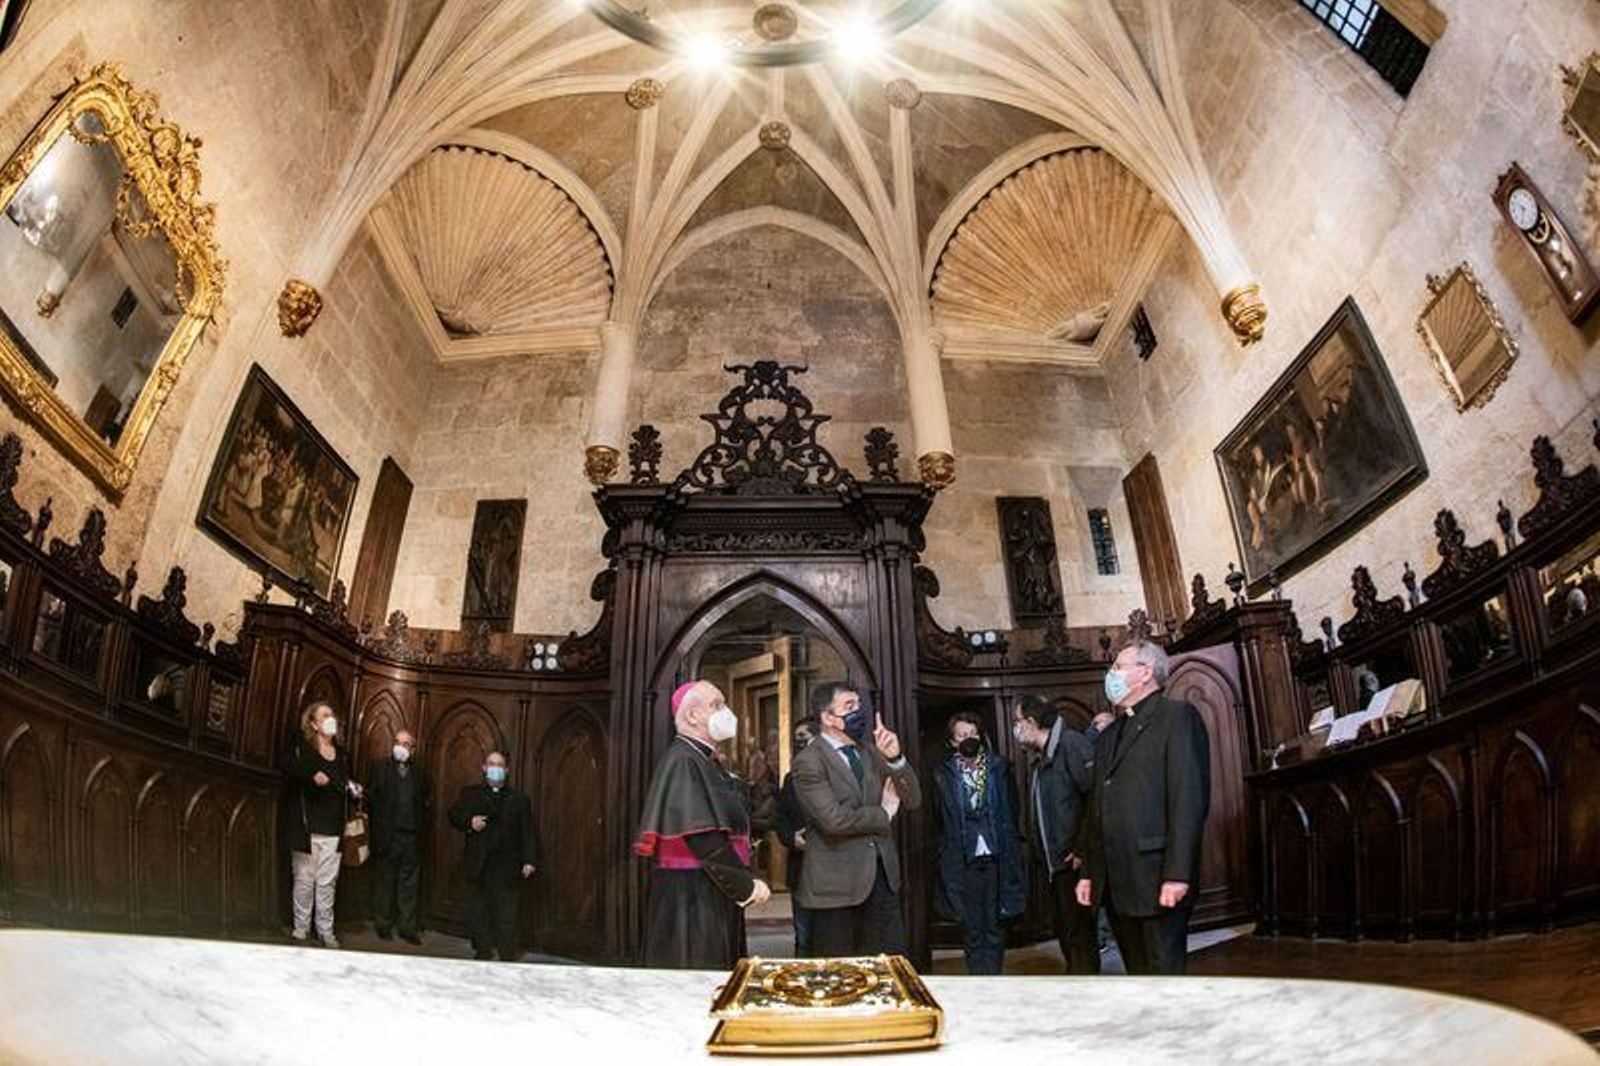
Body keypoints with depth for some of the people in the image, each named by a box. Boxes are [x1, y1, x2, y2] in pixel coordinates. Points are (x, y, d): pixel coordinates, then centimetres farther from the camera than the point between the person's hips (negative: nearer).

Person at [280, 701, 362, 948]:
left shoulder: (341, 753, 16)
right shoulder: (301, 746, 1)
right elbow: (287, 765, -18)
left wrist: (354, 791, 4)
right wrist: (312, 775, -29)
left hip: (332, 828, 4)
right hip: (306, 825, -4)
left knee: (327, 882, 4)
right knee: (304, 879, 1)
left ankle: (325, 930, 10)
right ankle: (301, 927, 14)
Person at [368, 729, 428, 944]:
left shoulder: (418, 774, 12)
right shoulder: (380, 769, 2)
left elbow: (423, 802, 13)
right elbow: (371, 799, -5)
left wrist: (420, 825, 1)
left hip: (410, 836, 3)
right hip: (387, 835, -3)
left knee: (409, 884, 6)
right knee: (384, 882, 6)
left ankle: (407, 928, 12)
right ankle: (383, 925, 18)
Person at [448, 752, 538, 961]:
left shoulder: (519, 798, 10)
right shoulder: (470, 794, 14)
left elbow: (527, 831, 5)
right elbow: (454, 815, 8)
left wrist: (529, 860, -3)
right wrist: (469, 822, -12)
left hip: (508, 866, -1)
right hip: (478, 865, 1)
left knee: (507, 913, -2)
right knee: (477, 911, 5)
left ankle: (508, 957, 5)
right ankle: (482, 951, 17)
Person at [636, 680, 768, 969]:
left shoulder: (708, 761, 14)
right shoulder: (682, 761, -16)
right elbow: (703, 838, -22)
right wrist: (747, 885, -17)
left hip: (717, 894, 9)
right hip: (690, 896, -9)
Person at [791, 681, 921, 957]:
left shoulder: (870, 752, 9)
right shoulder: (808, 762, -11)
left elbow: (913, 800, 5)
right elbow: (834, 820, -22)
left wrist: (895, 759, -12)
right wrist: (884, 813, -7)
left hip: (882, 876, 6)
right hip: (837, 883, -6)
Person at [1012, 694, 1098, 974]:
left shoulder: (1071, 744, -13)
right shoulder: (1040, 758, 16)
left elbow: (1096, 794, -22)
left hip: (1075, 862, -9)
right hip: (1055, 864, 9)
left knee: (1079, 933, -5)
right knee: (1064, 930, 16)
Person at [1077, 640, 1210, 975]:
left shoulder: (1177, 715, -3)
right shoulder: (1110, 734, 21)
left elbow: (1190, 797, -13)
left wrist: (1178, 873, -19)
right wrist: (1089, 872, 14)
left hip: (1157, 879, -7)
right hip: (1115, 883, 7)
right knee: (1136, 975, 12)